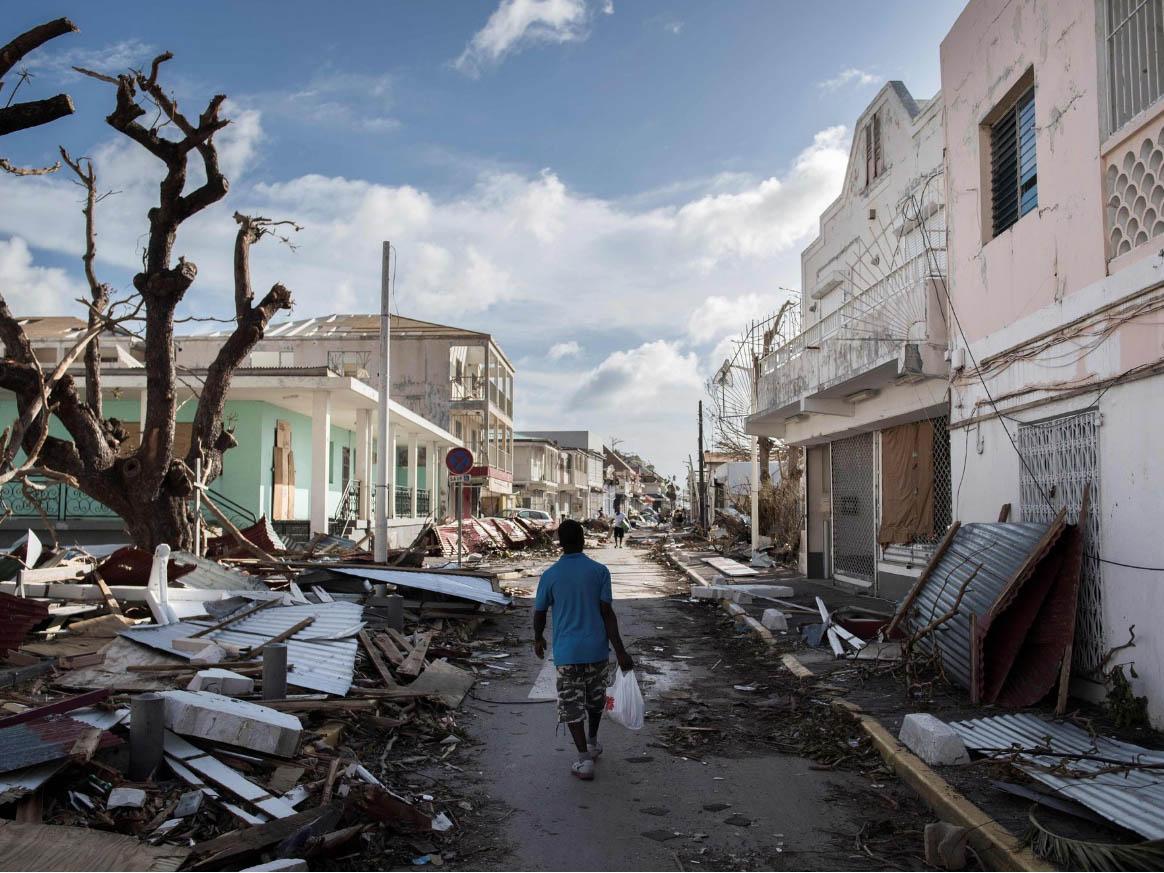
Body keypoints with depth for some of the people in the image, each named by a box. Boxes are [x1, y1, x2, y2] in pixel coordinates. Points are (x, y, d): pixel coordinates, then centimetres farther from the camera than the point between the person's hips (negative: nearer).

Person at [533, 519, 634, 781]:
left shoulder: (550, 576, -5)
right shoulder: (599, 571, -6)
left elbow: (539, 614, 3)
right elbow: (607, 613, -10)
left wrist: (538, 639, 23)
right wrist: (620, 651, -7)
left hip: (566, 651, -1)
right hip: (596, 649, 2)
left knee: (572, 705, 5)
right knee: (595, 698, 21)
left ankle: (584, 757, -5)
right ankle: (592, 742, 39)